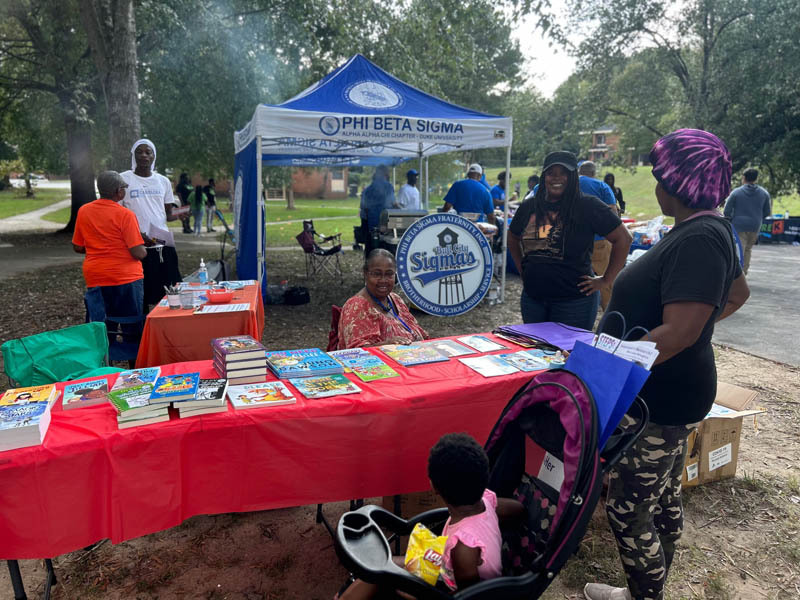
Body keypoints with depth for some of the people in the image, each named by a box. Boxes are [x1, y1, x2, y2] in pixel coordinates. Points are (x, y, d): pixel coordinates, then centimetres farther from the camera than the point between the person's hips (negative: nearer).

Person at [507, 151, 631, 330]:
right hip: (532, 297, 5)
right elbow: (513, 237, 23)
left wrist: (606, 280, -8)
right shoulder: (529, 207, 7)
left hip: (574, 301, -5)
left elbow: (623, 238, -8)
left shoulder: (588, 206, -8)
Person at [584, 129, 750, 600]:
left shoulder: (698, 239, -23)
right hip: (667, 394, 11)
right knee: (664, 500, 22)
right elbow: (737, 294, 24)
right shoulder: (707, 230, 8)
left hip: (664, 399, -11)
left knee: (628, 509, 1)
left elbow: (680, 333, -30)